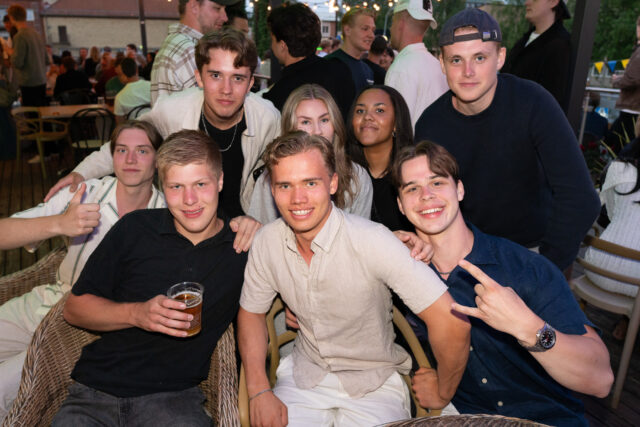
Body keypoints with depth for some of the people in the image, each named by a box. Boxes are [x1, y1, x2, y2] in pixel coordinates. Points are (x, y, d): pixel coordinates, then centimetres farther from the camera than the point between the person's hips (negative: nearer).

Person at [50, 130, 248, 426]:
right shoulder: (135, 229, 2)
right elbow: (74, 308, 5)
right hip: (96, 389, 1)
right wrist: (136, 313, -10)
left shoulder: (242, 249, 0)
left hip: (174, 396, 0)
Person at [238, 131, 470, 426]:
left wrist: (441, 397, -11)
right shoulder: (267, 241, -10)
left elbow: (451, 322, -26)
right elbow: (251, 311, 5)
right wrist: (258, 391, -6)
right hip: (304, 374, 3)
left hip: (374, 383, -2)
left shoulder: (372, 241, -26)